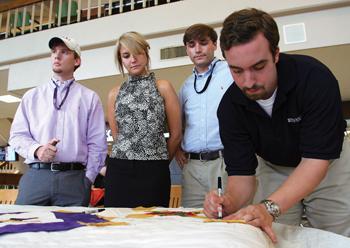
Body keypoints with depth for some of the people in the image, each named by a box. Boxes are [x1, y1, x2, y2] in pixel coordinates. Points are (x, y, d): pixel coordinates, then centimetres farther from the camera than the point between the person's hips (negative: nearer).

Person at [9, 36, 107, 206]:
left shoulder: (89, 98, 8)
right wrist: (36, 149, -10)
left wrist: (87, 180, -2)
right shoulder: (31, 96, 15)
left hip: (74, 180, -1)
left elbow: (96, 143, 5)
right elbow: (17, 135, 11)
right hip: (35, 177, 2)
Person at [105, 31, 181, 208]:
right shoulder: (114, 94, 12)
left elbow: (176, 134, 5)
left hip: (154, 173, -2)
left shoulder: (162, 87, 3)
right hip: (119, 171, 3)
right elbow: (117, 135, 14)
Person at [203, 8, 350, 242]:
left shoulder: (315, 78, -32)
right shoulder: (230, 107, -23)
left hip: (327, 164, -1)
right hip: (273, 169, 2)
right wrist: (230, 202, -43)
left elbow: (316, 159, -33)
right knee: (270, 238, 5)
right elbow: (242, 173, -21)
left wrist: (269, 207, -47)